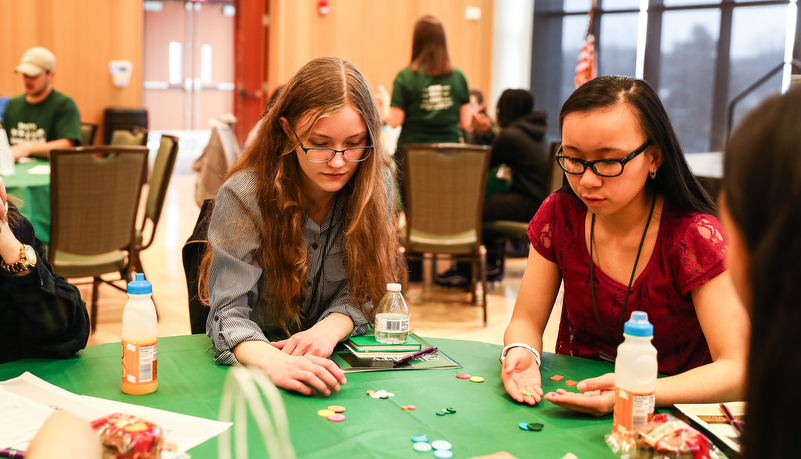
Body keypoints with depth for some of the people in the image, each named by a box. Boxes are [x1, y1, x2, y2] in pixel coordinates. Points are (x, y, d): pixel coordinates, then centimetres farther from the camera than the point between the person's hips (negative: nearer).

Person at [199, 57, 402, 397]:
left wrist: (330, 328, -25)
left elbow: (361, 292, -2)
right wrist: (272, 362, -40)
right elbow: (229, 311, -19)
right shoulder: (244, 196, -15)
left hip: (336, 362, 0)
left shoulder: (375, 184, -6)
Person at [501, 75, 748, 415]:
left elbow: (737, 369, -20)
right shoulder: (559, 215, -5)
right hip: (571, 396, 3)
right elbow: (526, 321, 0)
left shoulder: (694, 237, -17)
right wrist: (520, 353, -24)